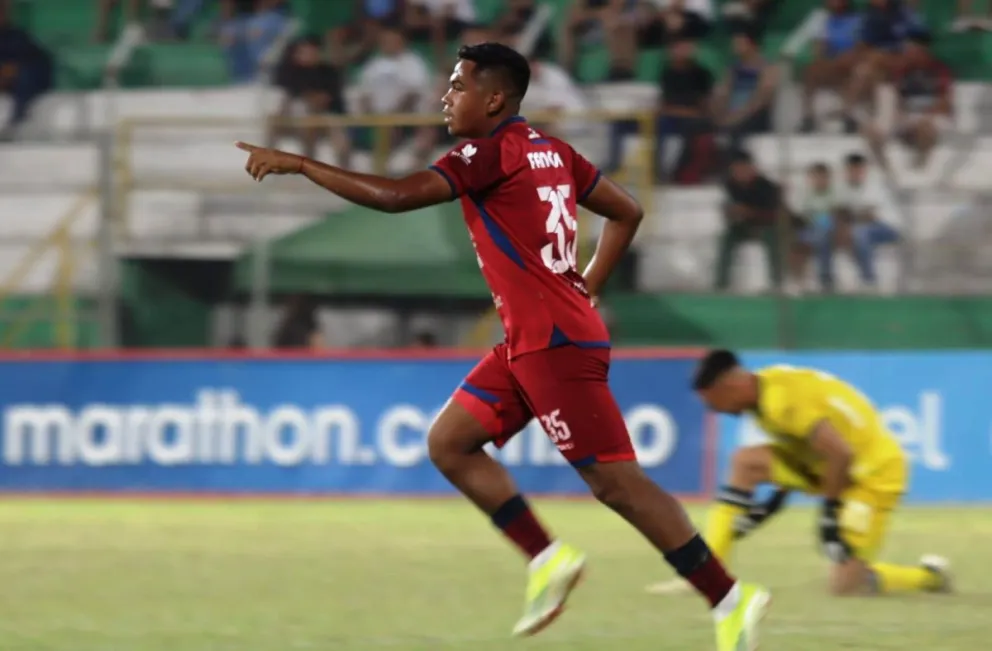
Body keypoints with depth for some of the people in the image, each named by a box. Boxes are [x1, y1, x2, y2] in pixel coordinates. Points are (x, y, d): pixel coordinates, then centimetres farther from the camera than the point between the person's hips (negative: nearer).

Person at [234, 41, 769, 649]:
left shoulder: (494, 152, -14)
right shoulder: (551, 151, 14)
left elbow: (397, 195, -22)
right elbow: (628, 211, 21)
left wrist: (296, 163, -16)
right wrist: (586, 287, 19)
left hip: (555, 344, -10)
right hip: (530, 342, 10)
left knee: (615, 480, -9)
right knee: (449, 444, 10)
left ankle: (730, 600, -7)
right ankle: (548, 559, 9)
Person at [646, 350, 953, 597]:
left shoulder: (782, 401, -27)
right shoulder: (764, 387, 0)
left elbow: (841, 454, -30)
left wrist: (831, 509, -18)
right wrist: (777, 498, 10)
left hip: (875, 473, -9)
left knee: (844, 587, -13)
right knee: (745, 462, -5)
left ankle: (930, 576, 13)